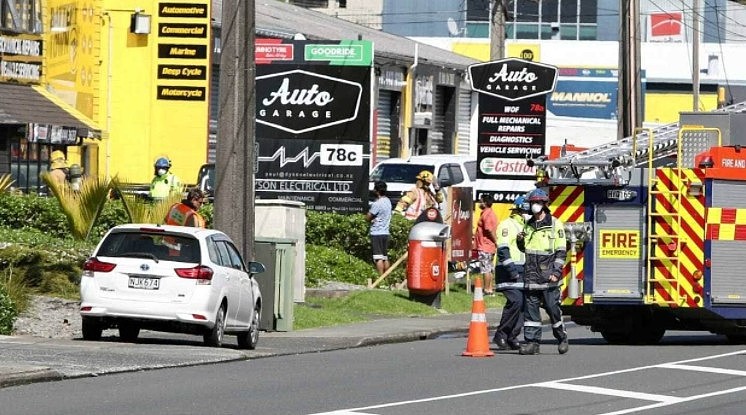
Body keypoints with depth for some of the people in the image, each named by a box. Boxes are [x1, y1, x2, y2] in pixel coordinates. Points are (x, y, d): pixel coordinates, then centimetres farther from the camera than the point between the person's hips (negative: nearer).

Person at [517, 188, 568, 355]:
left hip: (548, 276, -5)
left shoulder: (555, 225, -1)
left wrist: (556, 272, -12)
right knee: (530, 308, 0)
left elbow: (561, 251, -3)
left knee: (553, 307, -3)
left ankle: (562, 338, 14)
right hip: (531, 275, 5)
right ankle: (531, 341, 0)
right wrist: (521, 241, 4)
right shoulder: (528, 225, 16)